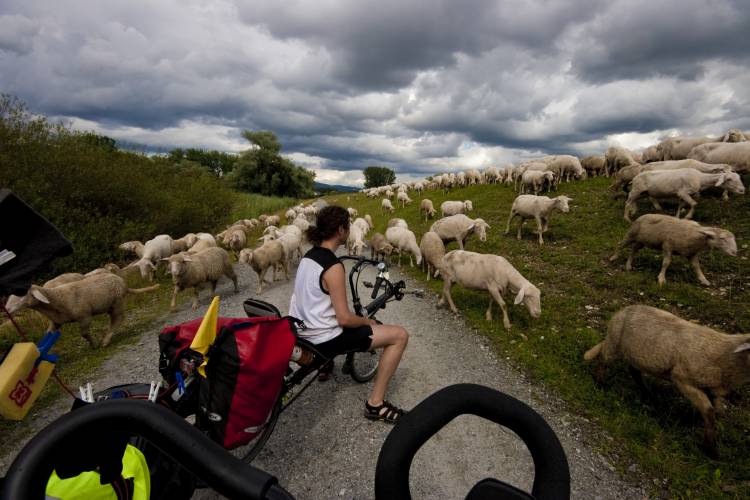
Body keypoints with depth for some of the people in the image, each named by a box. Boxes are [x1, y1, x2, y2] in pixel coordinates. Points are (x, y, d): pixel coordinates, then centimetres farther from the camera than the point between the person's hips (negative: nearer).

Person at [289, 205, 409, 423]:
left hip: (302, 332, 9)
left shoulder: (309, 255, 3)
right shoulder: (333, 267, -23)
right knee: (400, 335, -6)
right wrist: (368, 321, -2)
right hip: (323, 340, -9)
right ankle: (375, 403, 0)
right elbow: (344, 319, -23)